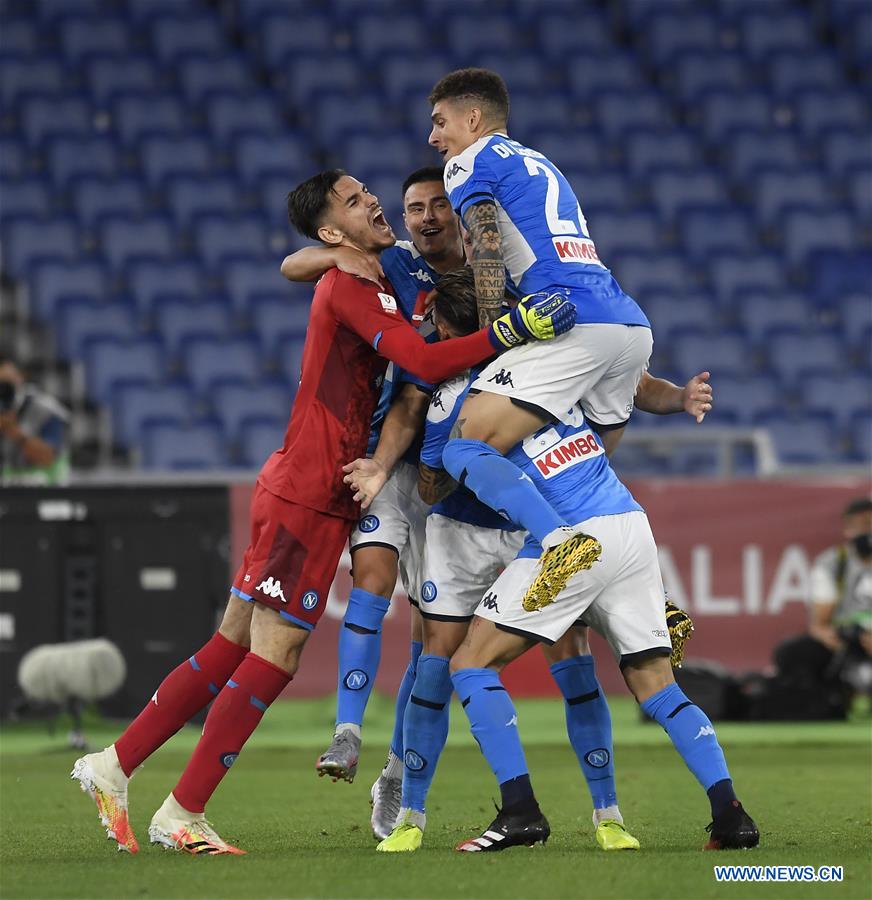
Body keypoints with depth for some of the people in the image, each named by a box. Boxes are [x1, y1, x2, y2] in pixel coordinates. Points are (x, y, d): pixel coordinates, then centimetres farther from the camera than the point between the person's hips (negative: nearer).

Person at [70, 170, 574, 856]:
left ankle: (114, 766, 18)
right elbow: (425, 362, -26)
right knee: (274, 655, -7)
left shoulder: (369, 285, 17)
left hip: (307, 495, 10)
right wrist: (512, 331, -31)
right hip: (307, 497, -10)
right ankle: (182, 814, -1)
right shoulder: (350, 285, -14)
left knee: (234, 647, 13)